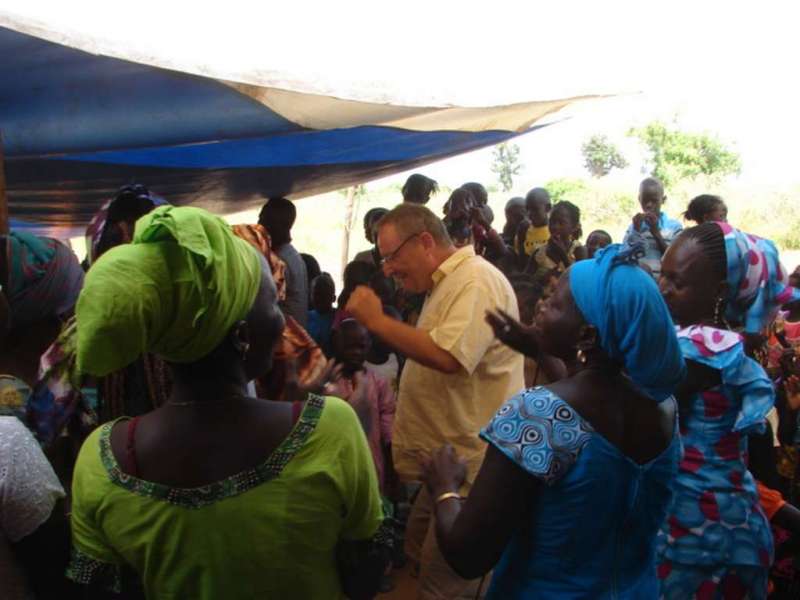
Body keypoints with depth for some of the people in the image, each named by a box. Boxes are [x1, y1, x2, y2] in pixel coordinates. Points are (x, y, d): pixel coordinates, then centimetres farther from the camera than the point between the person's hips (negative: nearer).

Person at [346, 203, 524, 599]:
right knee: (420, 555, 20)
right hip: (448, 460, 10)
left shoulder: (476, 281, -17)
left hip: (471, 466, -10)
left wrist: (376, 321, -23)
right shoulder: (445, 283, 16)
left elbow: (448, 356, -32)